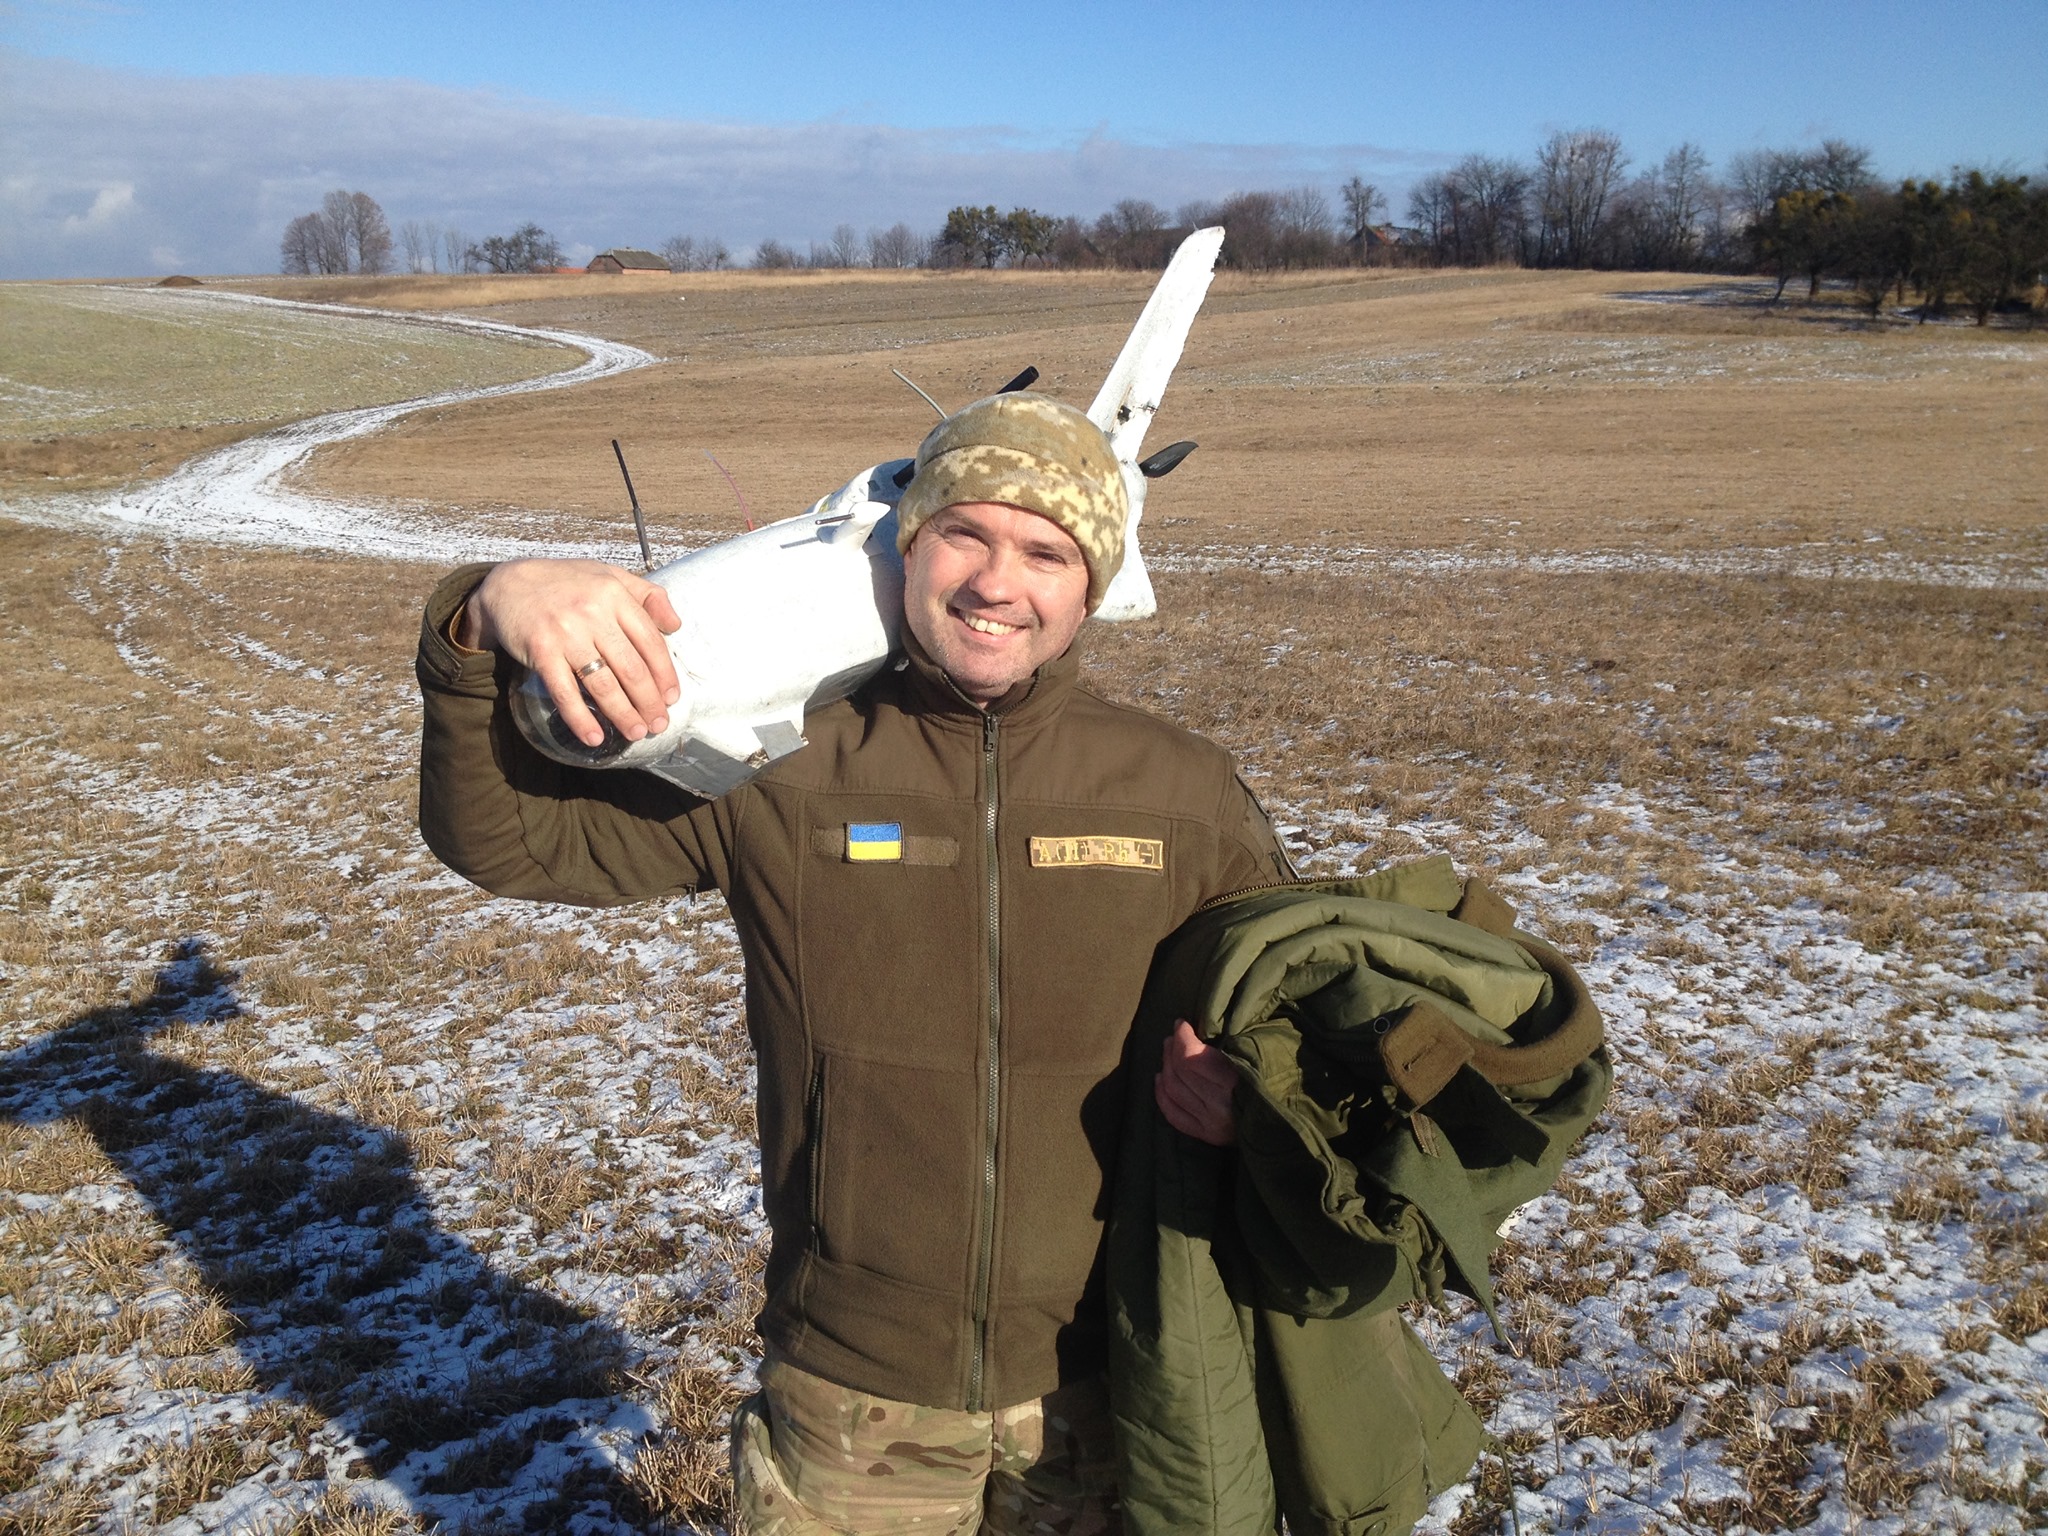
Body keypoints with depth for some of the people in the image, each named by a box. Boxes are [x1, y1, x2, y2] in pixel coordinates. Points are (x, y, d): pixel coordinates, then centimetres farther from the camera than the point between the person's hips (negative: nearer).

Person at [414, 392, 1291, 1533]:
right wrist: (487, 621, -26)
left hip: (1105, 1389, 1)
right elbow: (503, 836, -8)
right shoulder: (783, 772, -10)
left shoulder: (1185, 792, -6)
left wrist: (1256, 1094, -15)